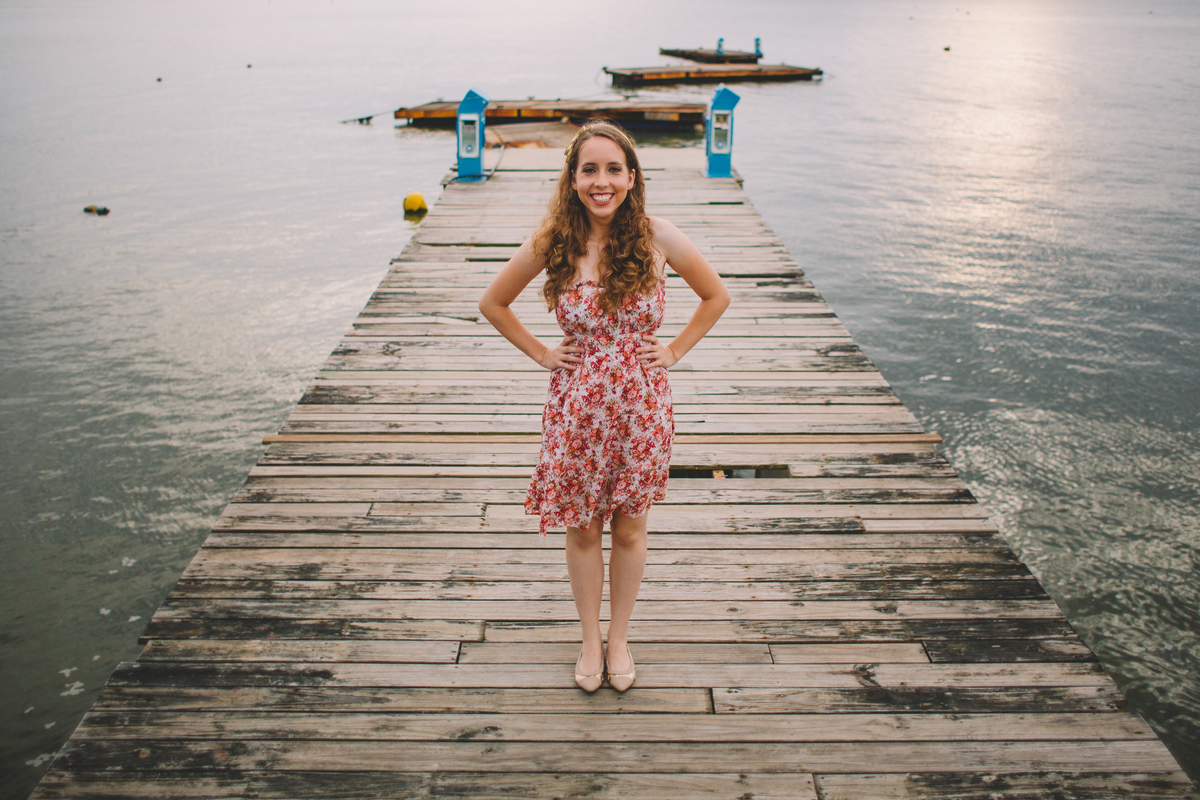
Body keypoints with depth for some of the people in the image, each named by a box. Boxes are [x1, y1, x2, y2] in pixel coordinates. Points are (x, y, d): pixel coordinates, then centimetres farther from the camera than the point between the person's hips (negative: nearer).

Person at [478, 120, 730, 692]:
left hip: (641, 406, 0)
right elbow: (493, 303, 7)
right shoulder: (553, 243, -8)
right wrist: (541, 353, 2)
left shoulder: (657, 238, -9)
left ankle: (619, 636, 36)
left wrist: (674, 350, 1)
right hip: (577, 408, 0)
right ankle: (590, 638, 35)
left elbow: (716, 296, 7)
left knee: (629, 530, 14)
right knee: (581, 530, 13)